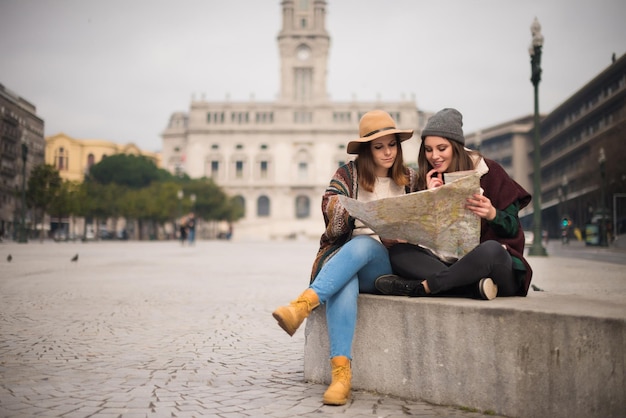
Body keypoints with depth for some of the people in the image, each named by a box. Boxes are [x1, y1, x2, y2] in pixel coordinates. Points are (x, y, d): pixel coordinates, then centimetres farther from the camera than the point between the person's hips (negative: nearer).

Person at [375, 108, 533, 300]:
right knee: (398, 251, -19)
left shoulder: (489, 171, -1)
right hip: (451, 261, 4)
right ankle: (476, 286, -34)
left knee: (490, 249, -38)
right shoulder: (428, 181, 9)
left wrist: (492, 214, -23)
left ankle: (421, 286, -29)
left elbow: (513, 228, -2)